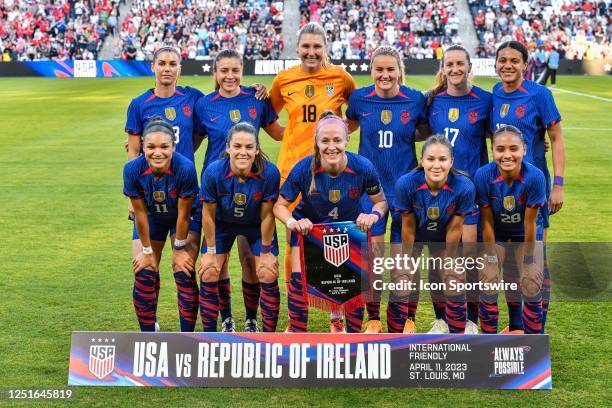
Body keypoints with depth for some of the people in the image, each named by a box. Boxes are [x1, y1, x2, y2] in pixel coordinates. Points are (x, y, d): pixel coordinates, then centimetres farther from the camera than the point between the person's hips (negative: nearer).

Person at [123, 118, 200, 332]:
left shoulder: (185, 168, -36)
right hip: (150, 218, 2)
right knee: (144, 274, -3)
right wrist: (147, 250, -10)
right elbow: (140, 214, -19)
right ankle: (149, 333, 15)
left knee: (184, 274, -9)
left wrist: (179, 249, -13)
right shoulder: (133, 170, -30)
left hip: (180, 220, -2)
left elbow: (183, 214, -23)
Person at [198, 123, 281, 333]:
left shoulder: (269, 172, -32)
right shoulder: (213, 172, -31)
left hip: (256, 225, 0)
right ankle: (209, 335, 11)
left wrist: (266, 252, -10)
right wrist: (211, 252, -9)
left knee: (268, 275, -7)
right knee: (208, 274, -6)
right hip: (222, 223, 0)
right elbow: (208, 214, -17)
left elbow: (267, 215, -19)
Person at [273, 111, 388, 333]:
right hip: (307, 227, -1)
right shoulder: (304, 169, -26)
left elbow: (381, 201, -9)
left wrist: (374, 215, -30)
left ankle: (354, 333, 14)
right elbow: (280, 204, -16)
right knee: (299, 278, -15)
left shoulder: (363, 167, -24)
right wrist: (291, 222, -36)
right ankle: (296, 331, 3)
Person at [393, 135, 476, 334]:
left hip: (443, 238, 1)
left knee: (454, 285, 0)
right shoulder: (406, 183, -33)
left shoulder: (464, 187, -31)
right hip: (413, 236, -1)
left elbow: (454, 228, -17)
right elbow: (408, 226, -20)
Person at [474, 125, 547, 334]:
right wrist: (492, 258, -13)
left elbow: (530, 223, -22)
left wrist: (528, 260, -13)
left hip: (526, 234, 0)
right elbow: (487, 222, -19)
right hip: (496, 233, 0)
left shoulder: (535, 177, -32)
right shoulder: (483, 175, -30)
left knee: (531, 284, -6)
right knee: (488, 279, -8)